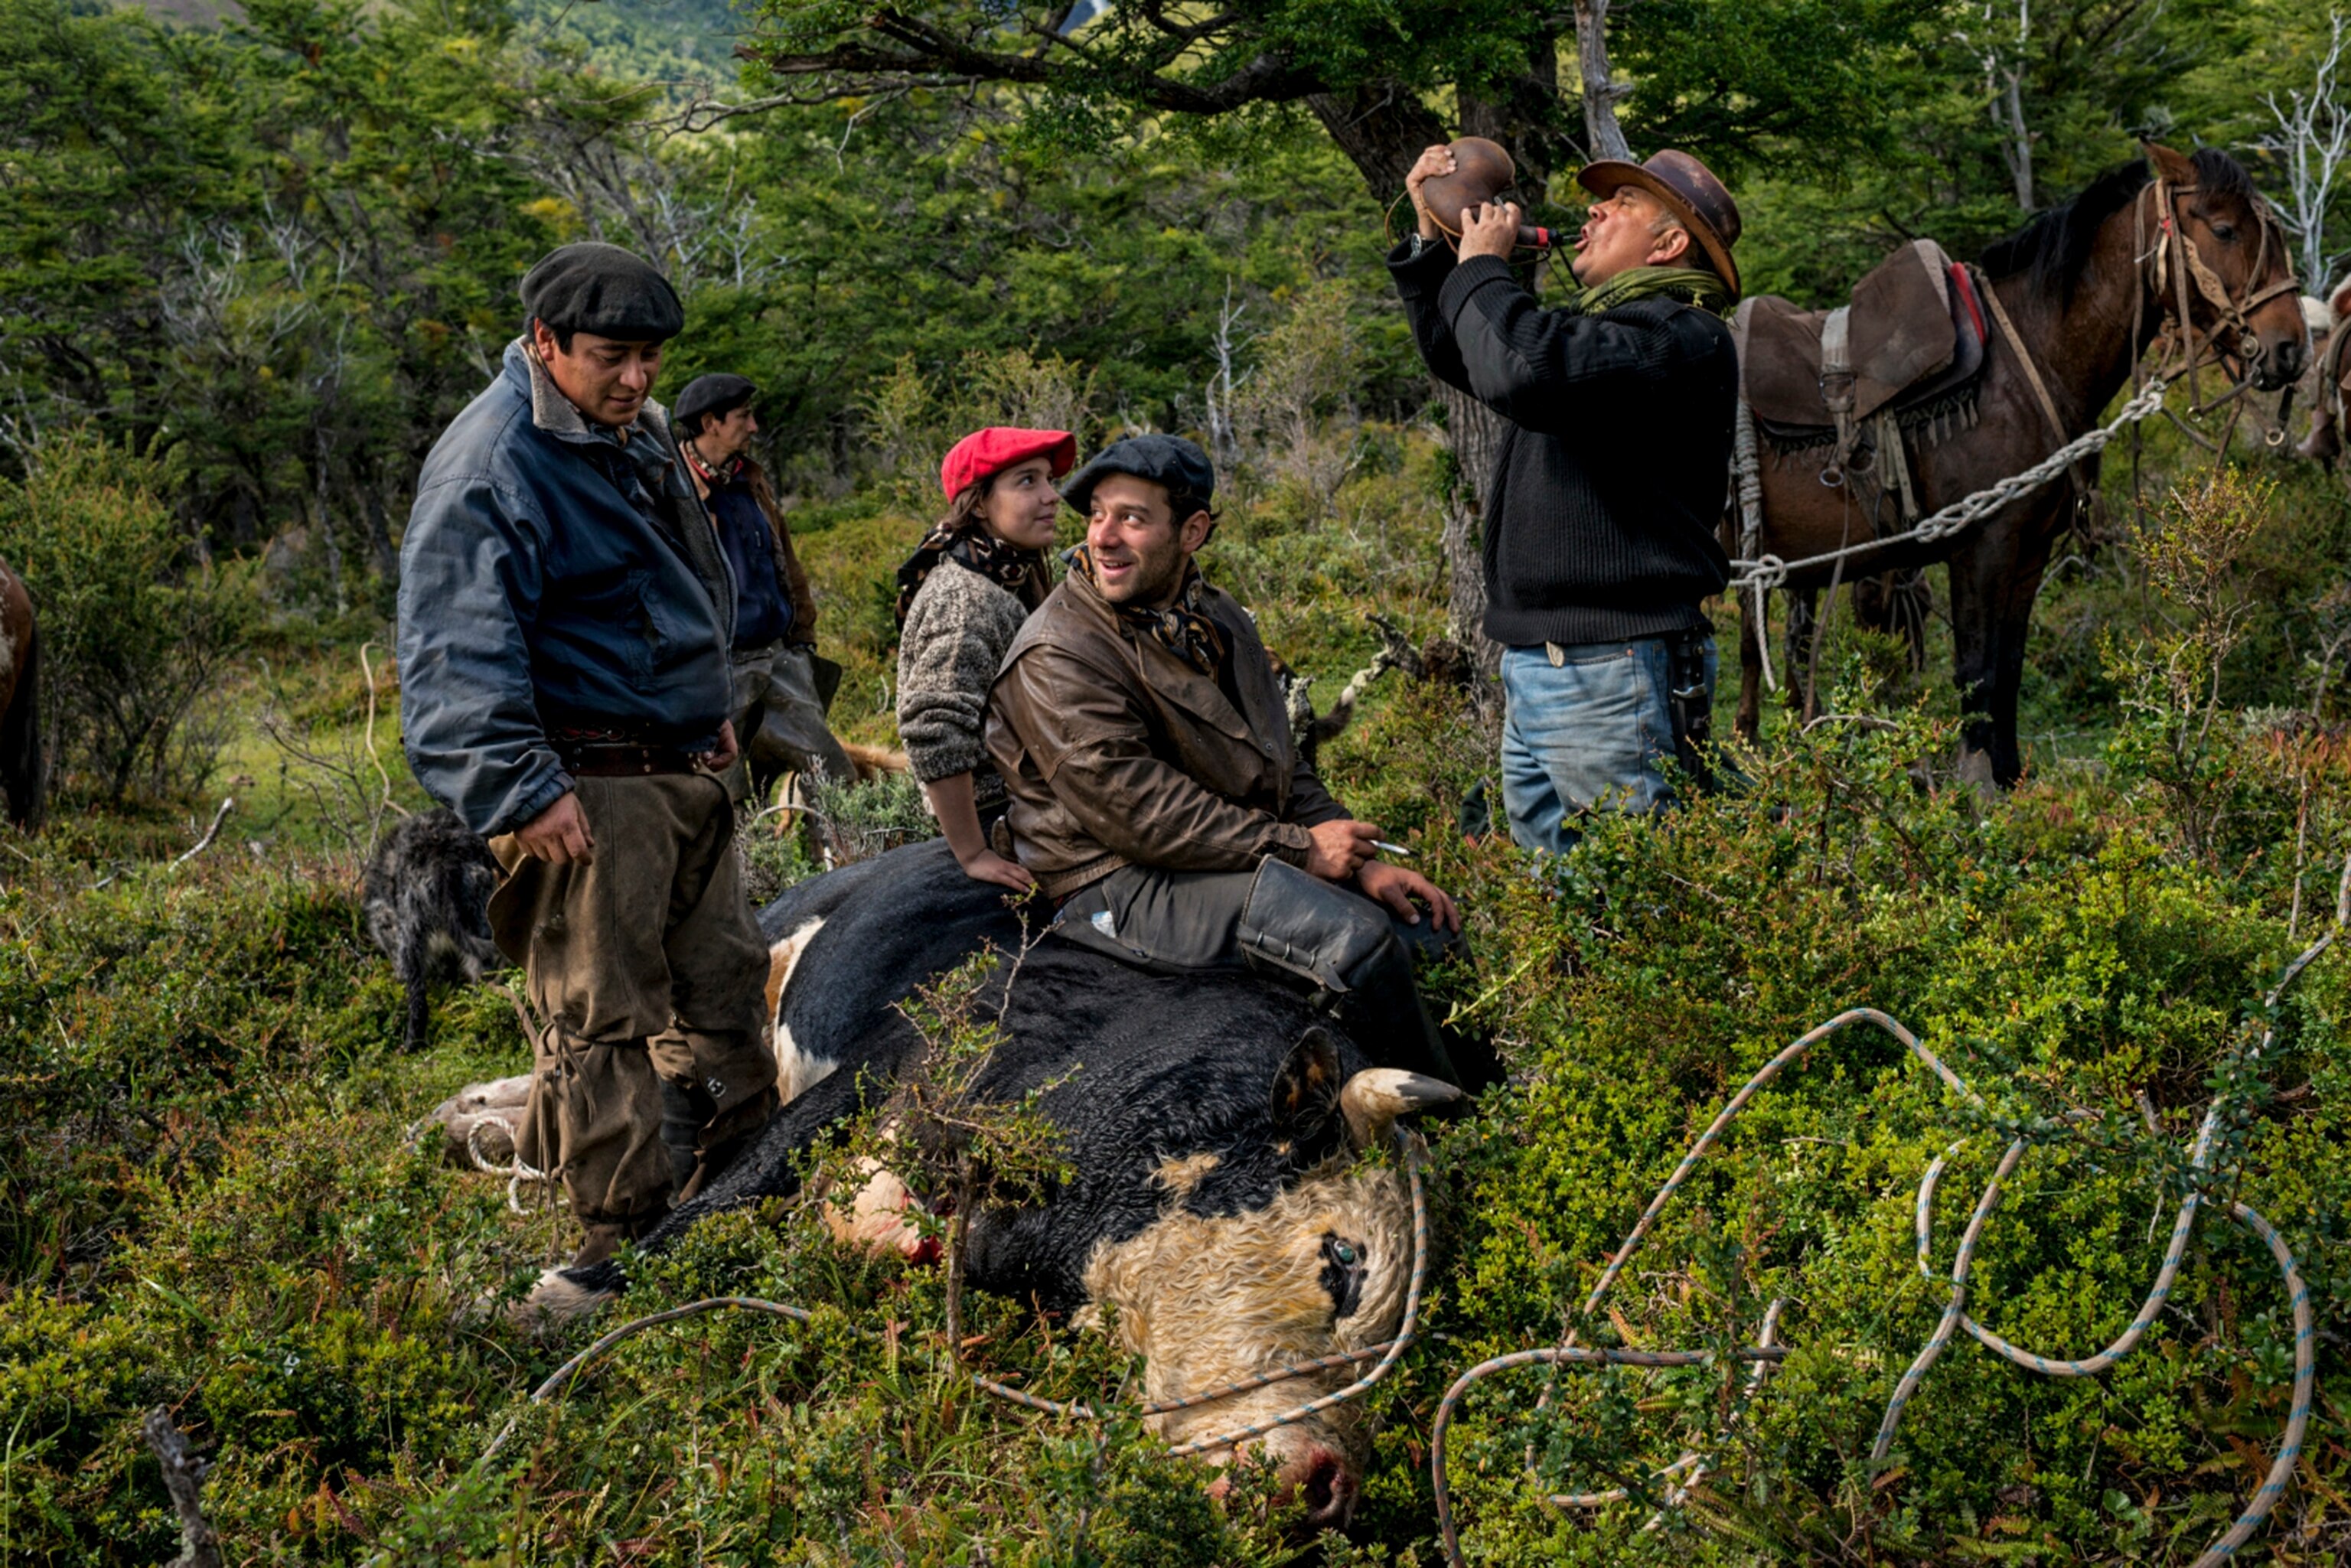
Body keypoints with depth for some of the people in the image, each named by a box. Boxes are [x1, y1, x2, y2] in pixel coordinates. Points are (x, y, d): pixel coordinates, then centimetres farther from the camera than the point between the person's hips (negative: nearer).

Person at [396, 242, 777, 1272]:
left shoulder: (638, 432, 14)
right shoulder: (488, 463, -16)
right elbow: (460, 649, -21)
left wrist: (710, 715, 29)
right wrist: (520, 789, -26)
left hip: (683, 769, 10)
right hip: (586, 790, -9)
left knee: (725, 982, 15)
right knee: (608, 1016, -5)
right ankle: (623, 1244, 4)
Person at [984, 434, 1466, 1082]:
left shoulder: (1217, 619, 13)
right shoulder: (1057, 658, -15)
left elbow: (1280, 764, 18)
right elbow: (1135, 814, -21)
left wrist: (1358, 862, 2)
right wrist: (1299, 850, -17)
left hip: (1248, 853, 9)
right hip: (1122, 888, -9)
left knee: (1433, 922, -1)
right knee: (1357, 938, -26)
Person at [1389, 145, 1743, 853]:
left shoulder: (1681, 336, -12)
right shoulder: (1595, 322, 22)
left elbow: (1522, 368, -28)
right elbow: (1458, 357, 36)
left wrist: (1481, 265, -9)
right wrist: (1433, 236, 23)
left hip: (1611, 678, -10)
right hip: (1533, 666, 10)